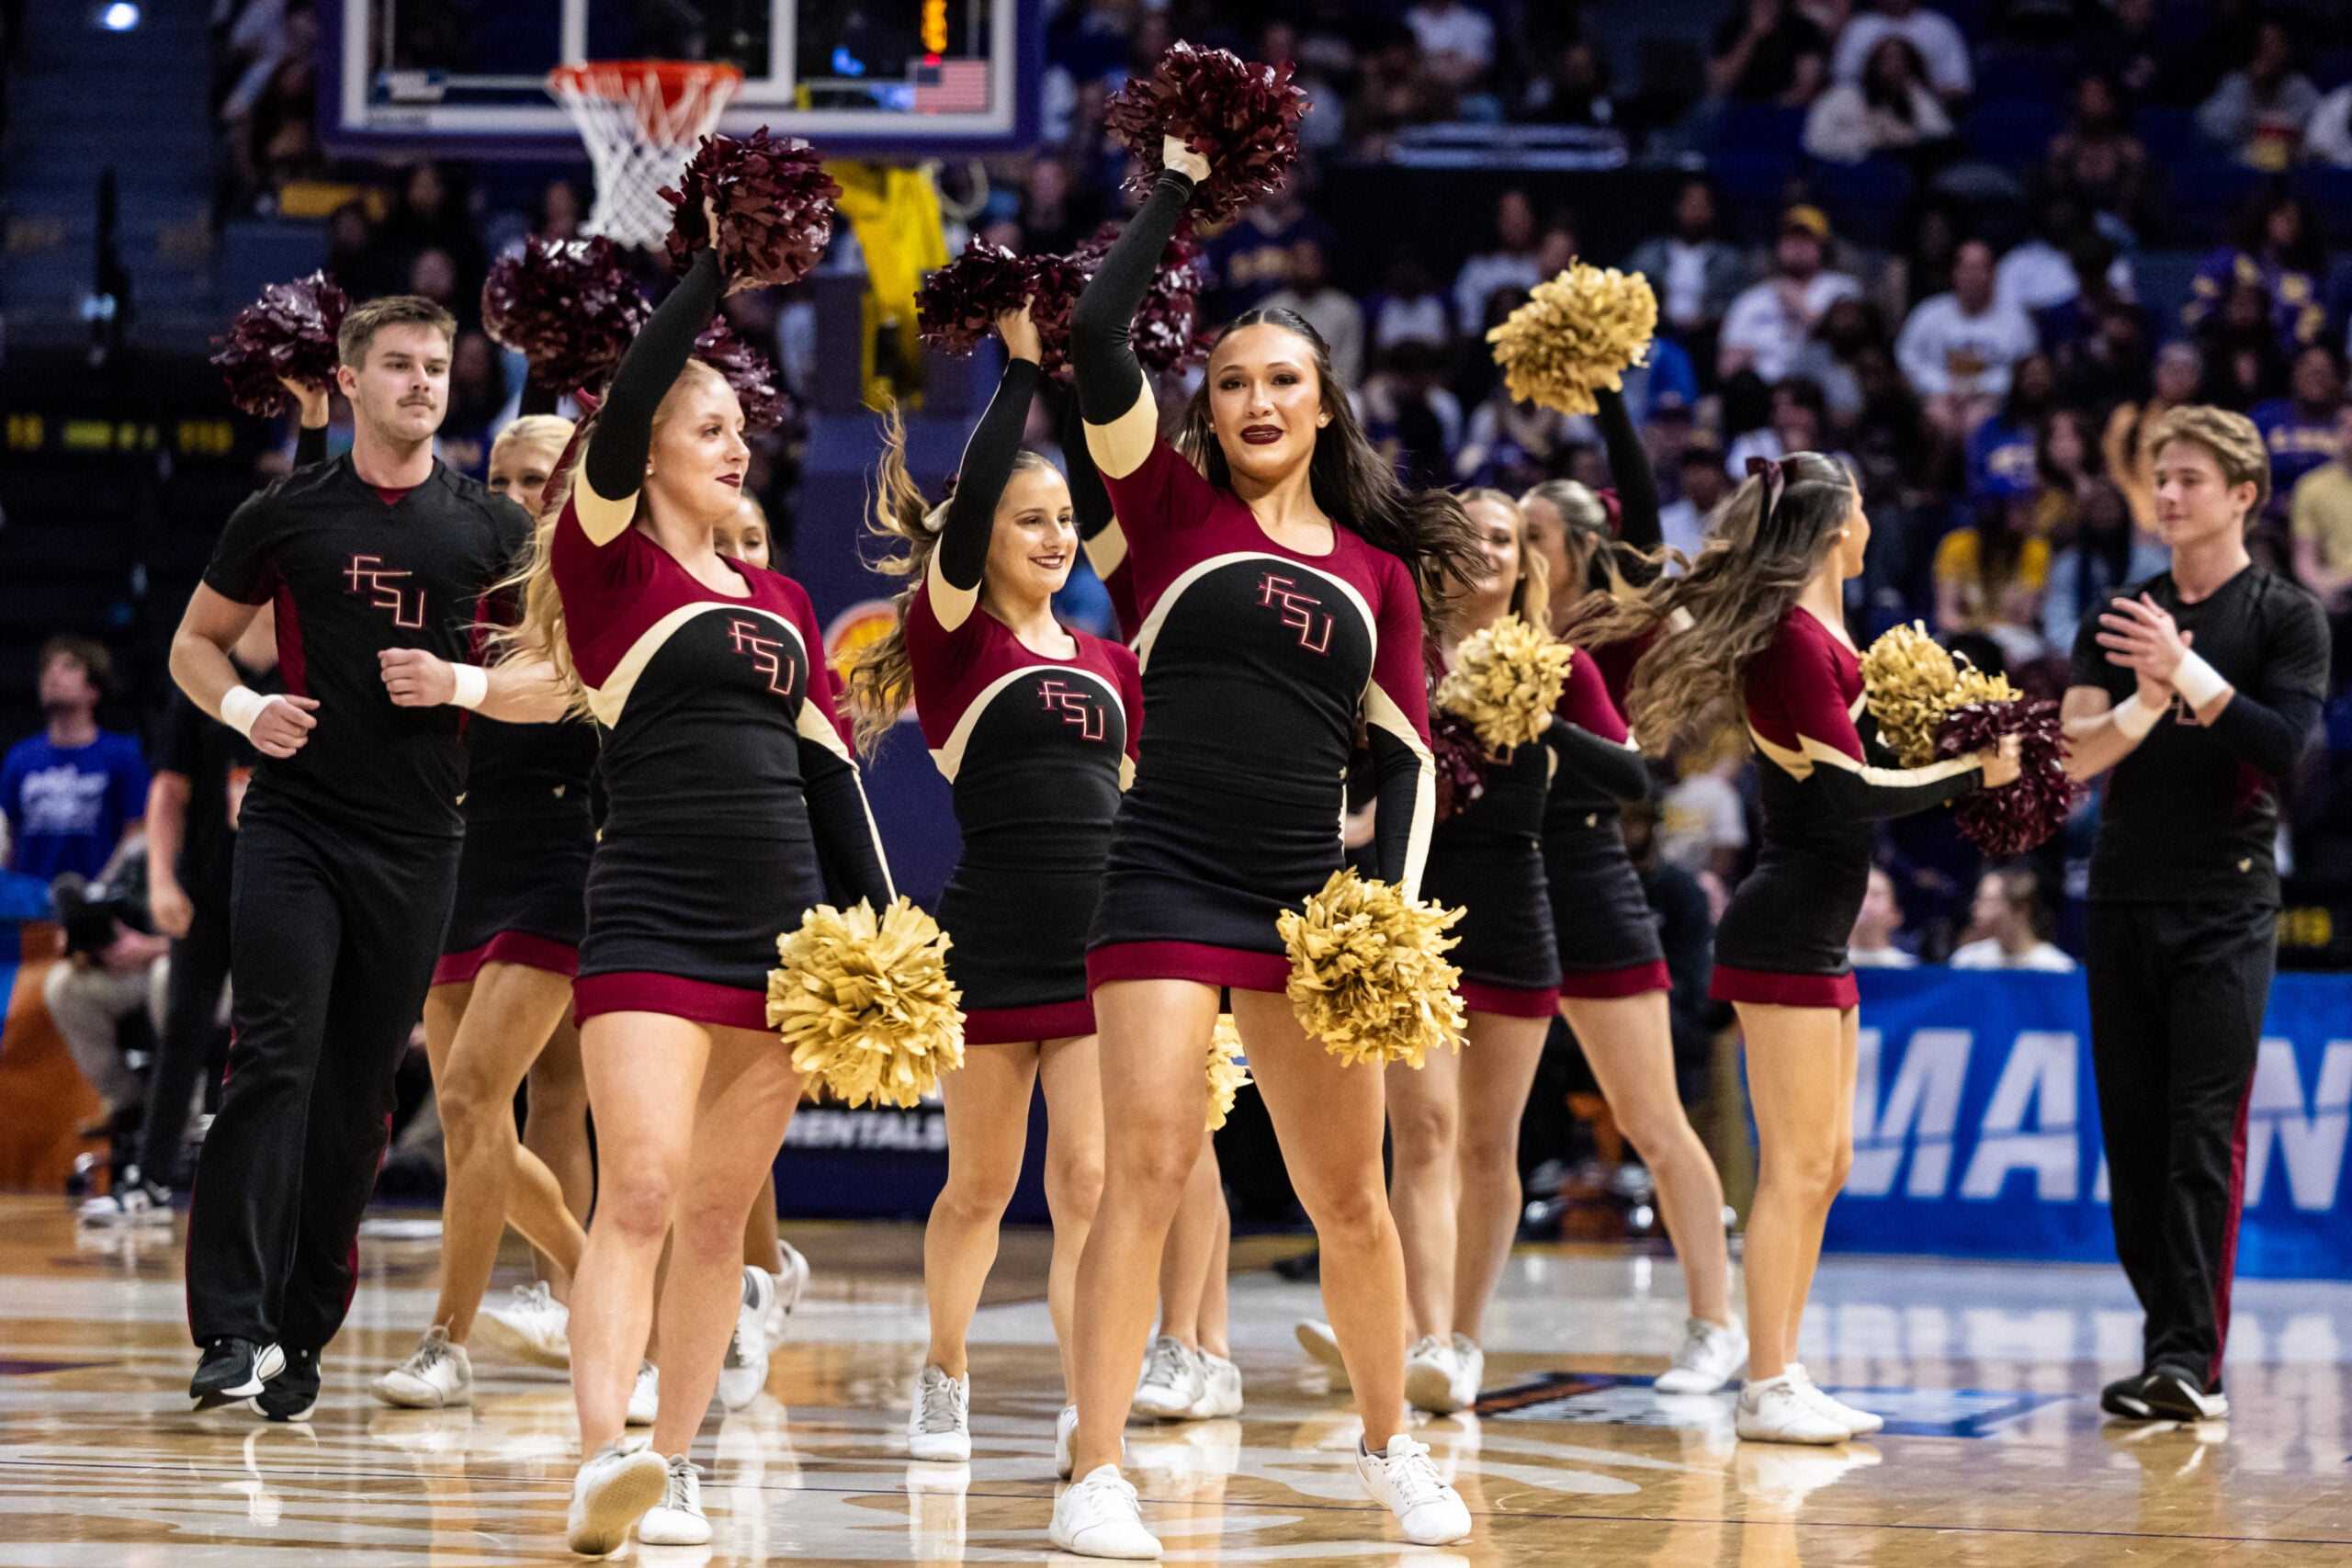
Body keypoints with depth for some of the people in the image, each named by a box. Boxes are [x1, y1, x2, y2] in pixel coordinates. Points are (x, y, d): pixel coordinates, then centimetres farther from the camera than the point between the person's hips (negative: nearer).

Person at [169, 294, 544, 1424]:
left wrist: (463, 681, -10)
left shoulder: (492, 529, 7)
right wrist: (243, 707, -8)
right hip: (295, 824, -2)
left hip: (416, 842, 2)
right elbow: (195, 642, 13)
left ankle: (299, 1336, 14)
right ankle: (231, 1330, -20)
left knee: (359, 1093, 4)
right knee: (274, 1062, -15)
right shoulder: (288, 515, 4)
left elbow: (548, 688, 9)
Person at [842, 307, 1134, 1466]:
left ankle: (1085, 1414, -4)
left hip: (1102, 948, 4)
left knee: (1088, 1184, -4)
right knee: (979, 1188, 7)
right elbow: (964, 513, -18)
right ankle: (943, 1387, 26)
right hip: (990, 951, -3)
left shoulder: (1108, 664, 13)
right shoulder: (952, 639, -2)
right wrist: (1021, 364, -20)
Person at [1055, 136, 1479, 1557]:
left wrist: (1393, 907, -2)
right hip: (1168, 886, -3)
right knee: (1150, 1165, -13)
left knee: (1348, 1192, 11)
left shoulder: (1379, 572, 12)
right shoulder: (1177, 510, 4)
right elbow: (1097, 339, -7)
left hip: (1311, 901, 3)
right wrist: (1182, 183, -3)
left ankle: (1393, 1445, 28)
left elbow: (1406, 755, 11)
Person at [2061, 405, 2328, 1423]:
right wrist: (2146, 699, -18)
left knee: (2206, 1135, -11)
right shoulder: (2119, 619, 13)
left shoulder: (2285, 617, 1)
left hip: (2227, 907, -5)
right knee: (2134, 1137, 5)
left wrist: (2189, 673, -22)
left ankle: (2190, 1359, -16)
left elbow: (2284, 745, -13)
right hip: (2124, 899, 5)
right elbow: (2076, 755, 1)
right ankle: (2169, 1342, 12)